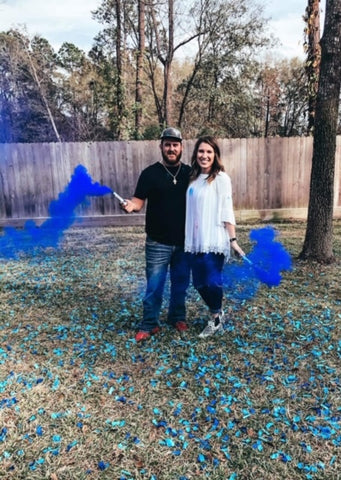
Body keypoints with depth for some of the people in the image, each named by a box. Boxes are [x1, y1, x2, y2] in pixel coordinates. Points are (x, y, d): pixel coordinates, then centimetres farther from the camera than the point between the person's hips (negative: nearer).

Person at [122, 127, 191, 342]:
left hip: (185, 241, 3)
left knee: (181, 282, 16)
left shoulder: (189, 173, 4)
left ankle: (178, 317, 36)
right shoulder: (150, 173, -5)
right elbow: (139, 200, -7)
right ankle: (149, 324, 20)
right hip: (158, 242, -3)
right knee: (154, 286, 3)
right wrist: (131, 205, -30)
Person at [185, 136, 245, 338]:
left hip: (215, 241, -5)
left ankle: (216, 318, 22)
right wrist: (188, 238, 12)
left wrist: (233, 239, -13)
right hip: (195, 241, 6)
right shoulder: (193, 178, 11)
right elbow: (190, 212, 12)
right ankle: (217, 314, 34)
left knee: (212, 282, -5)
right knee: (199, 283, 9)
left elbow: (227, 211, -9)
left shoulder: (221, 178, -4)